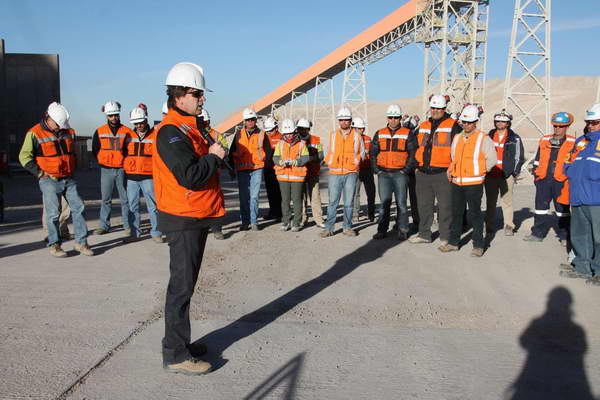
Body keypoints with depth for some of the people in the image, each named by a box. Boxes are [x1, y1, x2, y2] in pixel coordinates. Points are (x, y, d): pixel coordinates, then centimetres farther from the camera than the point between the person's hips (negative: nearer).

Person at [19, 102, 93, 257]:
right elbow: (24, 156, -5)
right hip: (49, 180, -5)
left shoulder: (68, 132, 9)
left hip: (68, 179, 5)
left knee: (78, 207, 0)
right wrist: (39, 173, -10)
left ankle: (81, 242, 7)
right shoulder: (35, 133, -7)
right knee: (53, 213, -4)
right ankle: (54, 245, 8)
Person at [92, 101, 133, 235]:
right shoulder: (100, 131, 6)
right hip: (106, 170, 1)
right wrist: (103, 162, 7)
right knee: (106, 199, 7)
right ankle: (104, 226, 14)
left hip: (122, 169, -1)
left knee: (125, 199, 2)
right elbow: (95, 150, 13)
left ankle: (127, 226, 9)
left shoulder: (126, 131, 1)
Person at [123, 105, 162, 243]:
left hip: (148, 176, -3)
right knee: (133, 206, 7)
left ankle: (156, 233, 8)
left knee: (153, 205, 0)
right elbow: (123, 153, 19)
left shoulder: (154, 136, 1)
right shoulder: (128, 136, 9)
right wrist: (125, 169, 12)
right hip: (131, 176, 3)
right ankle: (135, 233, 16)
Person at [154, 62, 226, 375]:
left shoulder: (191, 127, 16)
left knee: (186, 284, 17)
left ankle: (181, 343, 29)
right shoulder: (171, 132, -17)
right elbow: (191, 176, -26)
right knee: (181, 287, -3)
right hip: (183, 222, -10)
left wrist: (215, 153, 3)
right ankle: (175, 355, 8)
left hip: (196, 219, 10)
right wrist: (214, 156, -13)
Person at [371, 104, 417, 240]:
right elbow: (373, 153, 12)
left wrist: (406, 170, -8)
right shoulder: (379, 134, 11)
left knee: (401, 203, 0)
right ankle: (382, 230, 10)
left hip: (400, 173, -2)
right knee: (384, 203, 5)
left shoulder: (408, 134, 3)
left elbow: (413, 153, 0)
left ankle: (402, 230, 7)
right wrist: (376, 169, 2)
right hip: (383, 173, 3)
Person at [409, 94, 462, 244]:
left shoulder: (453, 125, -3)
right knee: (424, 205, 12)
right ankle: (424, 234, 23)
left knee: (445, 206, 1)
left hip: (443, 174, -5)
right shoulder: (423, 126, 15)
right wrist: (417, 165, 18)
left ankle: (446, 236, 11)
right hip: (423, 173, 6)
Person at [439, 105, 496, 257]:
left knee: (475, 214, 0)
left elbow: (492, 159, -2)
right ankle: (453, 242, 22)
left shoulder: (483, 139, -3)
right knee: (456, 213, 12)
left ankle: (478, 246, 9)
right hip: (456, 182, 5)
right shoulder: (457, 138, 13)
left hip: (474, 183, -5)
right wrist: (451, 171, 9)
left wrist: (479, 172, -2)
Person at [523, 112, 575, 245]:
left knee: (563, 209, 6)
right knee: (541, 206, 9)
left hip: (561, 181, -3)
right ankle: (538, 233, 19)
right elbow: (538, 159, 16)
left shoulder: (572, 143, -2)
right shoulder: (544, 141, 9)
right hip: (543, 179, 4)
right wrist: (536, 174, 12)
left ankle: (565, 236, 16)